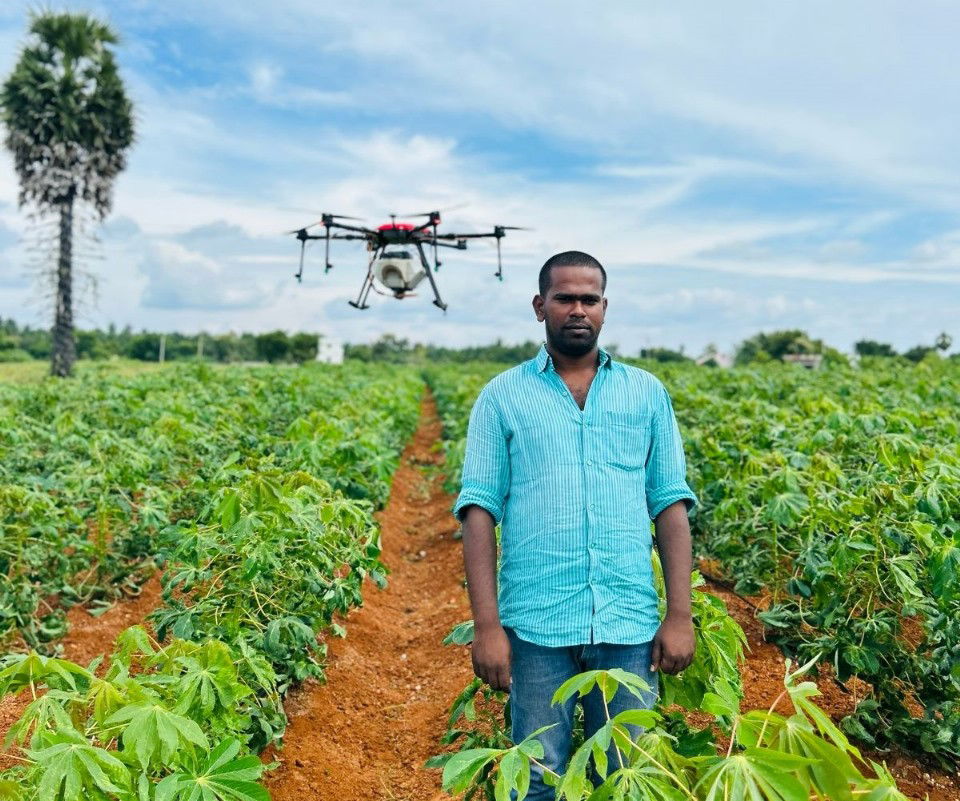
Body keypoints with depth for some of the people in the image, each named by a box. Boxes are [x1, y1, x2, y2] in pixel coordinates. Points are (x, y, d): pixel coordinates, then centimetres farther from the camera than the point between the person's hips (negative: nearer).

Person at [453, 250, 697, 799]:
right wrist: (486, 624, -8)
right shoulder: (502, 397, 3)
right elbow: (480, 509, -1)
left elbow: (671, 504, 7)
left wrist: (680, 614, 0)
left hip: (629, 624, 2)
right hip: (536, 624, -1)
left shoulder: (647, 393, 8)